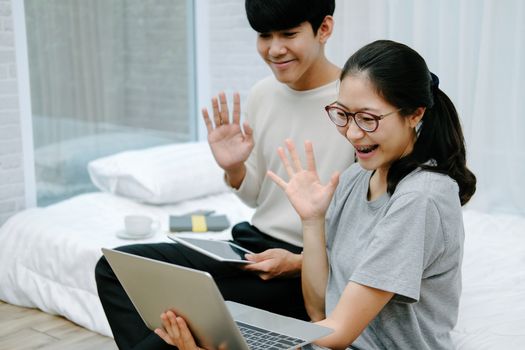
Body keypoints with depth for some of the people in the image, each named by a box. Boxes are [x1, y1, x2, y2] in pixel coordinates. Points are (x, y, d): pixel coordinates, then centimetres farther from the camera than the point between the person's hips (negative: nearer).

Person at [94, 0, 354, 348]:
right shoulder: (262, 94, 4)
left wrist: (300, 263, -22)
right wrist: (234, 169, -6)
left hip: (312, 271, -7)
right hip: (251, 246, 7)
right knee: (116, 267, -1)